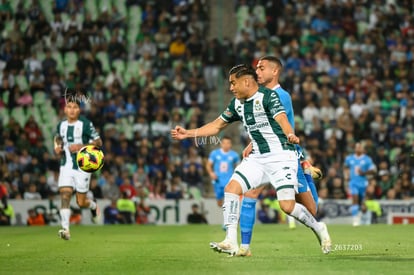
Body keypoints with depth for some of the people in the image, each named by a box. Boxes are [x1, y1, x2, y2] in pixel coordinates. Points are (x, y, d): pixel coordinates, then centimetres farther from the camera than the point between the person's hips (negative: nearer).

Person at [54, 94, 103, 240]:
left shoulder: (86, 124, -8)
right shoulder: (61, 125, 7)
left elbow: (98, 142, -8)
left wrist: (81, 146, -20)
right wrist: (58, 148, 3)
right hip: (66, 166, 3)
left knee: (81, 202, 2)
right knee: (64, 195, -16)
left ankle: (93, 206, 38)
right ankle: (65, 229, -19)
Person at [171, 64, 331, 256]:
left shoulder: (268, 96, -12)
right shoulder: (237, 104, 10)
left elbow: (282, 119, -27)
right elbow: (217, 126, 20)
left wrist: (291, 136, -49)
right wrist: (188, 133, 14)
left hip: (281, 156, -7)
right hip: (257, 158, 7)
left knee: (287, 206, -16)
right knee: (231, 188, -10)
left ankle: (318, 228, 13)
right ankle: (231, 243, -9)